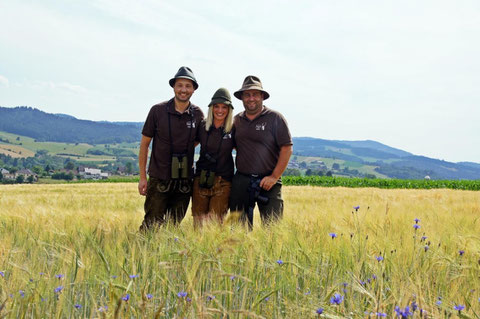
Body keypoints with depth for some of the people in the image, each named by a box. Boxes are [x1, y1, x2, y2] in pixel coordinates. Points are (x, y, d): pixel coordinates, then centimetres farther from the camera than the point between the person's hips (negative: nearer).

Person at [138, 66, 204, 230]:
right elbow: (144, 144, 0)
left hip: (184, 180, 3)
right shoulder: (158, 110, -5)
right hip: (159, 179, -3)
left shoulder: (198, 114, 1)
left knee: (174, 225, 11)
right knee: (152, 226, -4)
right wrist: (142, 177, -2)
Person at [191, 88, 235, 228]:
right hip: (201, 180, 2)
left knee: (215, 223, -6)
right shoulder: (202, 127, 4)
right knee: (198, 223, 5)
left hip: (223, 183, -2)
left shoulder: (233, 130, 0)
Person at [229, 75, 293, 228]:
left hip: (268, 181, -4)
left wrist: (274, 177, -10)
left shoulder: (275, 118, -1)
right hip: (241, 181, 4)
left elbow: (287, 149, -5)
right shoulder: (237, 120, 11)